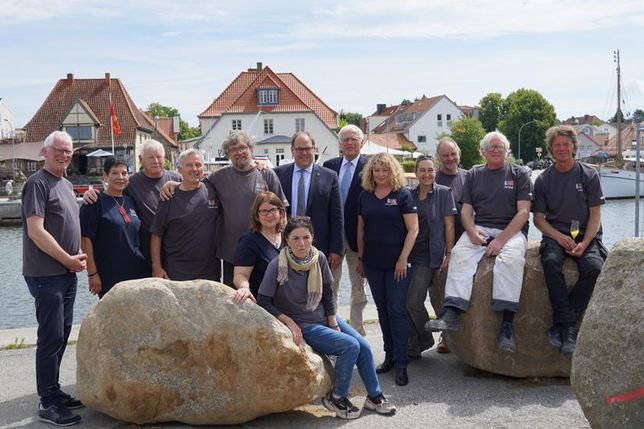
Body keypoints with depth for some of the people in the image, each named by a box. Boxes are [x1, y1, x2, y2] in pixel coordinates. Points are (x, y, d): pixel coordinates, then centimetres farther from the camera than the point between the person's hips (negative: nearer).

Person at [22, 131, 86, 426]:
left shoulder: (66, 185, 15)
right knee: (51, 337, -6)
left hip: (67, 272, 9)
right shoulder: (37, 183, -11)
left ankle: (53, 391, 24)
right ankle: (47, 403, 2)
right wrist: (68, 259, -14)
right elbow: (36, 231, -18)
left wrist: (78, 256, 5)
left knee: (62, 334, 13)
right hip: (46, 275, -9)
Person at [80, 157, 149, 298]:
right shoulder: (96, 202, -6)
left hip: (138, 272, 5)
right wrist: (92, 273, -14)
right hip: (109, 276, -5)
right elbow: (85, 239, -10)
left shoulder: (130, 201, 12)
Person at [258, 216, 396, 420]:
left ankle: (374, 396, 13)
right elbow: (264, 302, -14)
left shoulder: (319, 258, -7)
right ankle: (336, 398, -2)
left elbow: (327, 294, 4)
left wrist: (334, 325, 1)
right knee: (350, 346, -20)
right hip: (303, 326, -5)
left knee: (364, 347, -7)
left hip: (325, 318, 5)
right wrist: (290, 323, -18)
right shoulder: (277, 266, -20)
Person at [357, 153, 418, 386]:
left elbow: (413, 229, -9)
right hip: (373, 263, 5)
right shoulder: (365, 196, 8)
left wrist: (403, 258, -14)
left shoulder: (403, 195, -5)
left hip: (397, 263, -4)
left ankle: (401, 362, 0)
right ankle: (389, 355, 21)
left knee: (397, 310, -5)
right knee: (382, 309, 11)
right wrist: (360, 257, 11)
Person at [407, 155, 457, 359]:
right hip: (409, 254, 5)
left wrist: (449, 253, -9)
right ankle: (413, 345, 18)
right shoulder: (409, 195, 11)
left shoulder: (443, 193, -1)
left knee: (413, 302, -10)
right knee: (404, 302, 5)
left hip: (428, 256, -5)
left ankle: (424, 341, 11)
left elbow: (449, 225, -3)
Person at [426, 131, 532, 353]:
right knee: (459, 253, -28)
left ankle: (507, 323, -37)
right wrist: (472, 231, -10)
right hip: (479, 229, 3)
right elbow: (466, 210, 13)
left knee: (511, 258, -34)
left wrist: (501, 239, -13)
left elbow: (523, 212, 0)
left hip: (511, 230, -2)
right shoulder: (473, 175, 20)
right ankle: (451, 313, -39)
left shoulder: (519, 174, 10)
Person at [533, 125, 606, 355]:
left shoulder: (589, 174, 5)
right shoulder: (543, 179, 8)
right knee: (551, 262, -34)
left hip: (586, 235, 0)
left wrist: (584, 243, -14)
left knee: (594, 267, -31)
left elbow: (595, 214, 2)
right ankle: (569, 327, -31)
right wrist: (560, 237, -12)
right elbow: (539, 218, 7)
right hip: (555, 235, 0)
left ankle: (560, 324, -24)